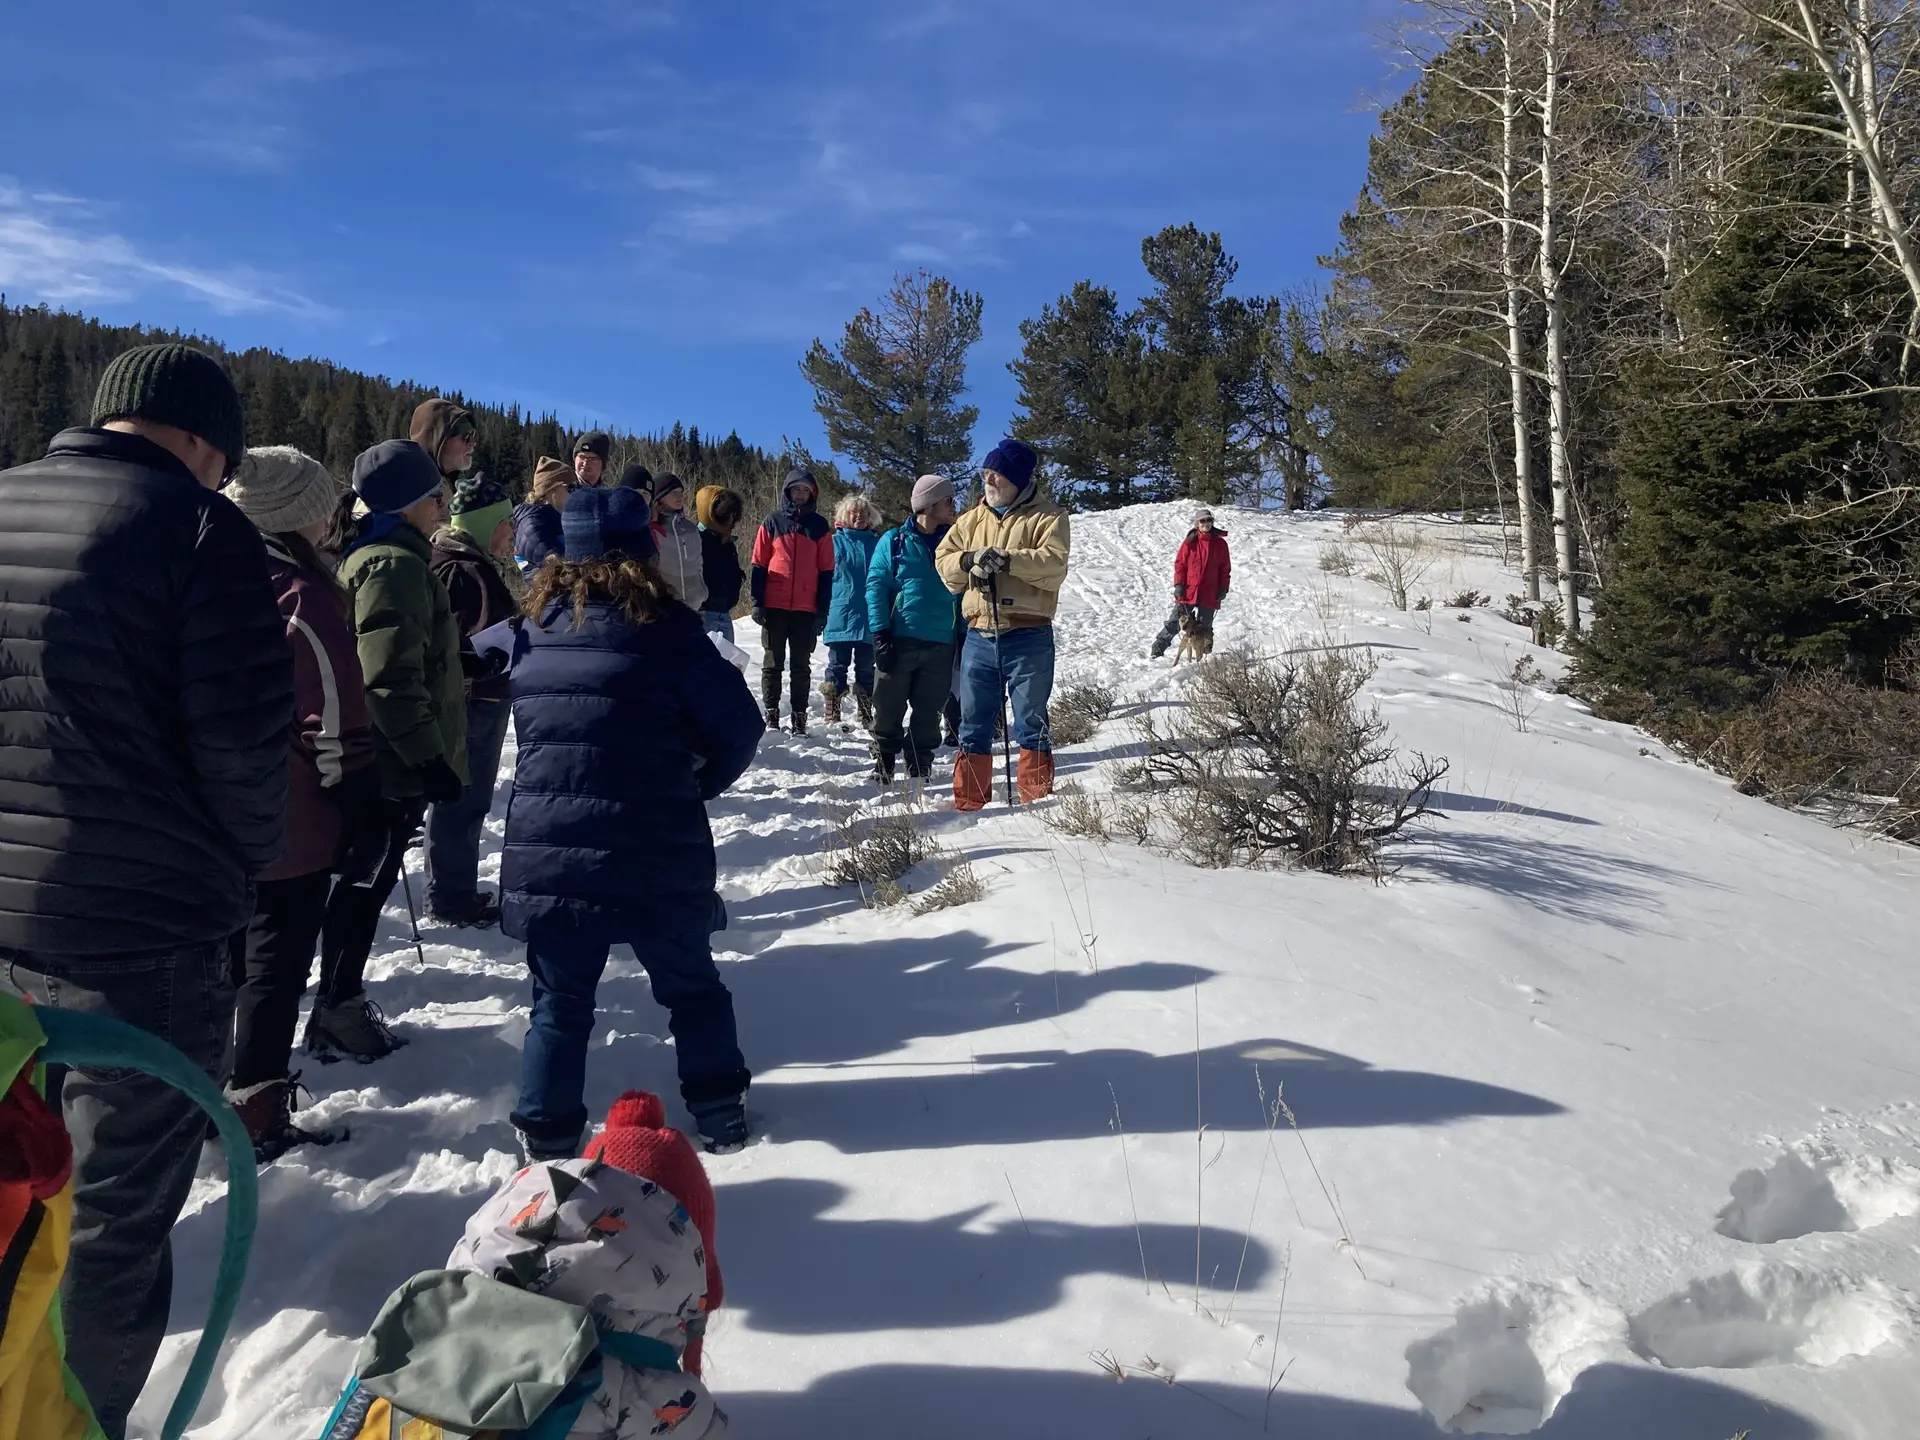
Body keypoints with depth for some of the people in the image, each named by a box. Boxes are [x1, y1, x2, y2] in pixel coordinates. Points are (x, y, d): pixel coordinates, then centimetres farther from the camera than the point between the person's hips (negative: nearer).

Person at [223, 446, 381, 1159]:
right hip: (291, 821, -8)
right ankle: (256, 1118, 8)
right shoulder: (302, 595, -18)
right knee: (276, 965, 2)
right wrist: (363, 810, -11)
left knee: (225, 957, 22)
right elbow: (335, 724, -19)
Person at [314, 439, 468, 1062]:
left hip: (382, 759, 10)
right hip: (395, 763, -10)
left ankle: (342, 1000, 29)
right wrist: (430, 758, -24)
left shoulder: (374, 556, 17)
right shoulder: (396, 564, -18)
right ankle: (336, 1014, 11)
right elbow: (392, 677, -25)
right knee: (367, 885, 0)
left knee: (367, 881, 18)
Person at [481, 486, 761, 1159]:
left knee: (560, 1001, 16)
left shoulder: (526, 632, 1)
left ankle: (546, 1134, 19)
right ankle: (721, 1114, 25)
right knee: (692, 986, 17)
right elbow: (740, 726, -7)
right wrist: (697, 784, 10)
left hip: (548, 856, 2)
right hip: (658, 856, -2)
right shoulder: (667, 630, -9)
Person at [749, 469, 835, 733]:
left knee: (800, 666, 5)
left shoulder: (819, 526, 6)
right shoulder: (772, 522, 5)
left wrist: (822, 610, -1)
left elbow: (826, 572, 5)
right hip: (774, 607, 0)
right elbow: (759, 565, 4)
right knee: (772, 663, 5)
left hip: (805, 609, 0)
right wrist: (757, 602, -4)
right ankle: (771, 715, 11)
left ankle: (799, 717, 9)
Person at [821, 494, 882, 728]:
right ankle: (832, 717, 7)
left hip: (869, 618, 2)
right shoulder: (835, 542, 2)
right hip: (840, 616, -2)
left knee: (866, 668, 9)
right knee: (837, 666, 3)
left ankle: (867, 718, 16)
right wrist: (822, 612, -5)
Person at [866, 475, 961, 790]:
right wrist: (880, 634, -11)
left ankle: (918, 774, 16)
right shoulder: (895, 541, 2)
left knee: (928, 715, 6)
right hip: (899, 641, -2)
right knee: (888, 709, 3)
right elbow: (876, 587, -2)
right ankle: (882, 769, 17)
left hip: (940, 645, 3)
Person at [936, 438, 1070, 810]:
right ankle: (968, 803, 18)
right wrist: (968, 561, -12)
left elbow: (1054, 564, -15)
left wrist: (1008, 559, -25)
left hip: (1028, 638, -5)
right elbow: (944, 560, 8)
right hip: (979, 637, 5)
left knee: (1030, 725, 2)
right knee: (973, 725, 10)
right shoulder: (971, 519, 16)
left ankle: (1037, 804, 10)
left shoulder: (1046, 517, 0)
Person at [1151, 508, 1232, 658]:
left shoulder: (1220, 544, 5)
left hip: (1209, 595, 1)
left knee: (1204, 626, 8)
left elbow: (1225, 568, 8)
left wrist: (1223, 589, 2)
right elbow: (1179, 564, 2)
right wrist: (1178, 585, -6)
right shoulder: (1190, 542, 1)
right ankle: (1157, 649, 6)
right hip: (1188, 591, -1)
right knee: (1175, 621, -2)